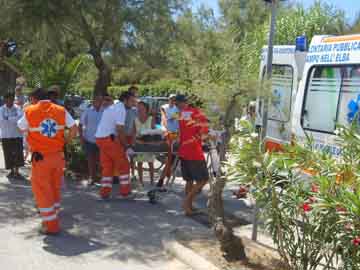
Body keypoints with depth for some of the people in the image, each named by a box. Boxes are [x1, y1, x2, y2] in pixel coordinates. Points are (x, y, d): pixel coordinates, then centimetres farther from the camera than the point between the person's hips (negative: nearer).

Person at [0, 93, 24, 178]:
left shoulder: (17, 108, 0)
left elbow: (20, 117, -16)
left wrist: (8, 118, -18)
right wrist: (14, 119, -16)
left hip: (17, 134, 0)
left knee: (18, 153, -4)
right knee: (8, 154, 4)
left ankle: (17, 171, 8)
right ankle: (12, 171, 19)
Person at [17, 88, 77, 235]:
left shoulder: (29, 111, -6)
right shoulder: (61, 110, -1)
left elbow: (21, 128, 10)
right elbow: (74, 128, -1)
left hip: (40, 157, -3)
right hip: (57, 155, 3)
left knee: (42, 190, 6)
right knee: (55, 188, 18)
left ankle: (51, 225, 5)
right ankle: (52, 217, 32)